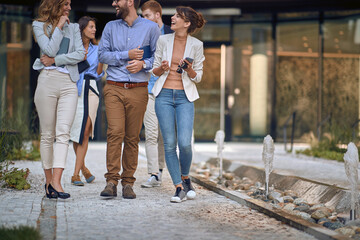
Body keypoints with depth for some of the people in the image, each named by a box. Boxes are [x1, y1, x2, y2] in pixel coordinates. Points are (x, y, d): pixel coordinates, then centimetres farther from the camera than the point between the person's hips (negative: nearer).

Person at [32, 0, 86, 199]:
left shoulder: (73, 27, 18)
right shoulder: (39, 26, 10)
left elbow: (80, 54, 4)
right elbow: (50, 50, -6)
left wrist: (55, 60, -4)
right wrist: (59, 26, -1)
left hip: (69, 83, 2)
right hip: (48, 80, -2)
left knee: (63, 132, -12)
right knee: (47, 134, 0)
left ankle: (56, 182, -19)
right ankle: (48, 181, 9)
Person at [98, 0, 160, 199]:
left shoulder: (151, 28, 8)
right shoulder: (110, 27, 13)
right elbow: (102, 54, 5)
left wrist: (143, 64, -12)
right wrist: (126, 55, -7)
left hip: (138, 90, -1)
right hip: (114, 88, 1)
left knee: (132, 137, 0)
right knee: (115, 132, -13)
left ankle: (128, 183, 7)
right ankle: (111, 181, -11)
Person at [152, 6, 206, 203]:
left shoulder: (196, 45, 0)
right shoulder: (163, 41, 4)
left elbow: (198, 77, 5)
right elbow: (155, 70, 11)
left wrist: (190, 70, -16)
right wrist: (162, 68, -11)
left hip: (185, 97, -1)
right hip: (164, 94, 1)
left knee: (184, 143, -13)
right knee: (169, 144, -2)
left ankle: (185, 178, 15)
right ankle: (179, 188, 6)